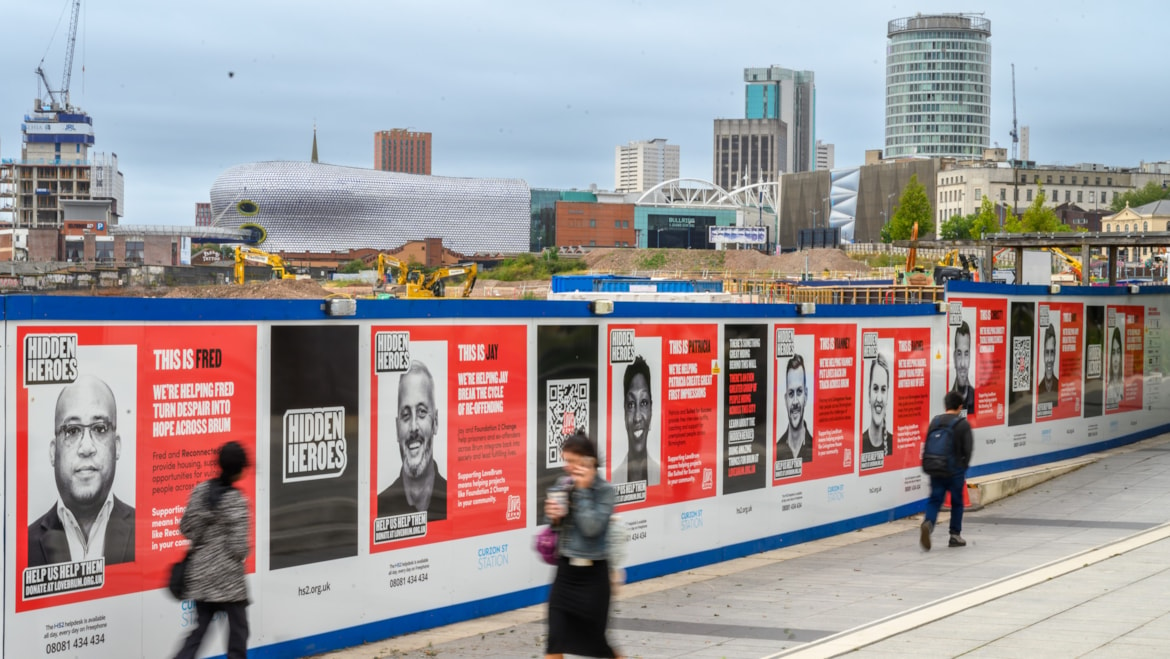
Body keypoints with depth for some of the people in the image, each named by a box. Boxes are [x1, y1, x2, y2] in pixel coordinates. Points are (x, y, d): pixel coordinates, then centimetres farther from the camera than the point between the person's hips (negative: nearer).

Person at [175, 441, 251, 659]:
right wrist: (246, 549, 3)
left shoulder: (200, 490, -1)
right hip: (228, 578, -6)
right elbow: (239, 548, -19)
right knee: (238, 631, 9)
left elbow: (186, 528, 6)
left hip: (201, 574, 6)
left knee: (200, 629, 13)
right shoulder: (237, 501, -17)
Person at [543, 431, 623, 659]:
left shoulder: (604, 490, -11)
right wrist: (553, 516, -11)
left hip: (593, 573, -5)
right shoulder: (565, 485, 4)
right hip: (566, 569, 5)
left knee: (596, 639, 7)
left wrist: (583, 491, -19)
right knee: (556, 638, -3)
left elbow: (592, 527, -21)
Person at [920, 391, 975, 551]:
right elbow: (968, 448, -8)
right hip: (956, 469, -3)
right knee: (957, 502, 12)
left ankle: (928, 523, -24)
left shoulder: (935, 421, 4)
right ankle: (955, 535, 18)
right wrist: (964, 465, 8)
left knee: (934, 500, 3)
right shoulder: (963, 424, -7)